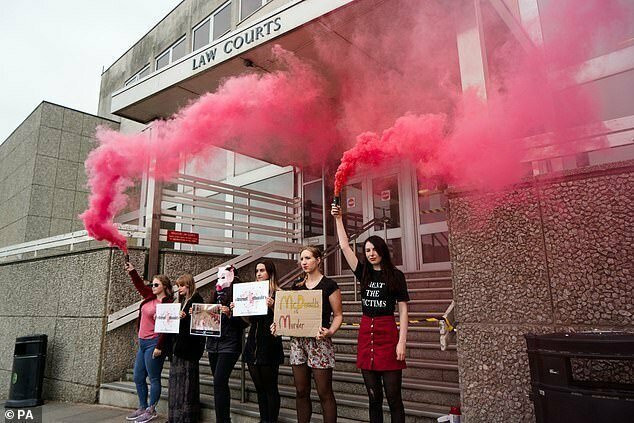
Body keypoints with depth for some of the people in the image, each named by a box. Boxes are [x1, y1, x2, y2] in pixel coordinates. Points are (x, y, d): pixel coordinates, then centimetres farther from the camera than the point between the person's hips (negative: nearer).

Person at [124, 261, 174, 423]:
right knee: (138, 378, 16)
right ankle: (142, 408, 29)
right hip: (143, 342, 9)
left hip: (154, 343, -9)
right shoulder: (150, 297, 9)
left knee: (154, 378, 1)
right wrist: (131, 271, 17)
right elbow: (139, 285, 25)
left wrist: (159, 347, -21)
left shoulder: (167, 303, -15)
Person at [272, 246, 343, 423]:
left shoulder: (329, 285, -4)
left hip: (319, 341, -5)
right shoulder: (297, 286, 12)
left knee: (324, 393, 1)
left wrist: (330, 332, -22)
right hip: (298, 341, 5)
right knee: (301, 392, 11)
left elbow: (338, 315, -4)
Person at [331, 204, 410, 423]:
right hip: (366, 333, 4)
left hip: (388, 333, -4)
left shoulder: (396, 275, -1)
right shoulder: (364, 273, 8)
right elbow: (344, 246, 6)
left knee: (393, 395, -1)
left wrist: (402, 341, -10)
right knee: (374, 396, 11)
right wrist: (338, 219, 5)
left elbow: (403, 310, -2)